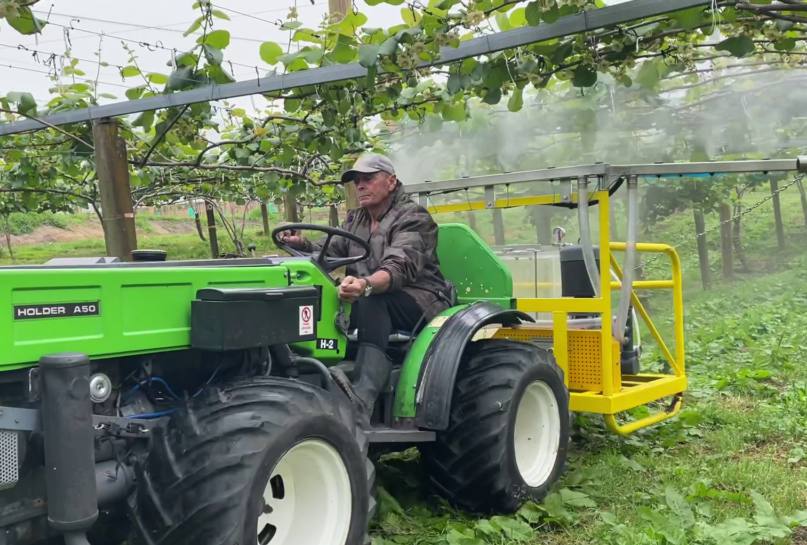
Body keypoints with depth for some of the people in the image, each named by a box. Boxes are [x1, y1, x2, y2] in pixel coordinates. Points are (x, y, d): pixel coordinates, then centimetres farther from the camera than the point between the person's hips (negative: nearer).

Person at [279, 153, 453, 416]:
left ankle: (362, 398, -54)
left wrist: (366, 285, -49)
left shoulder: (413, 217, -9)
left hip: (419, 301, -6)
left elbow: (400, 268, -28)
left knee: (370, 300, -38)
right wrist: (302, 245, -18)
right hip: (371, 299, 7)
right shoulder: (355, 219, 15)